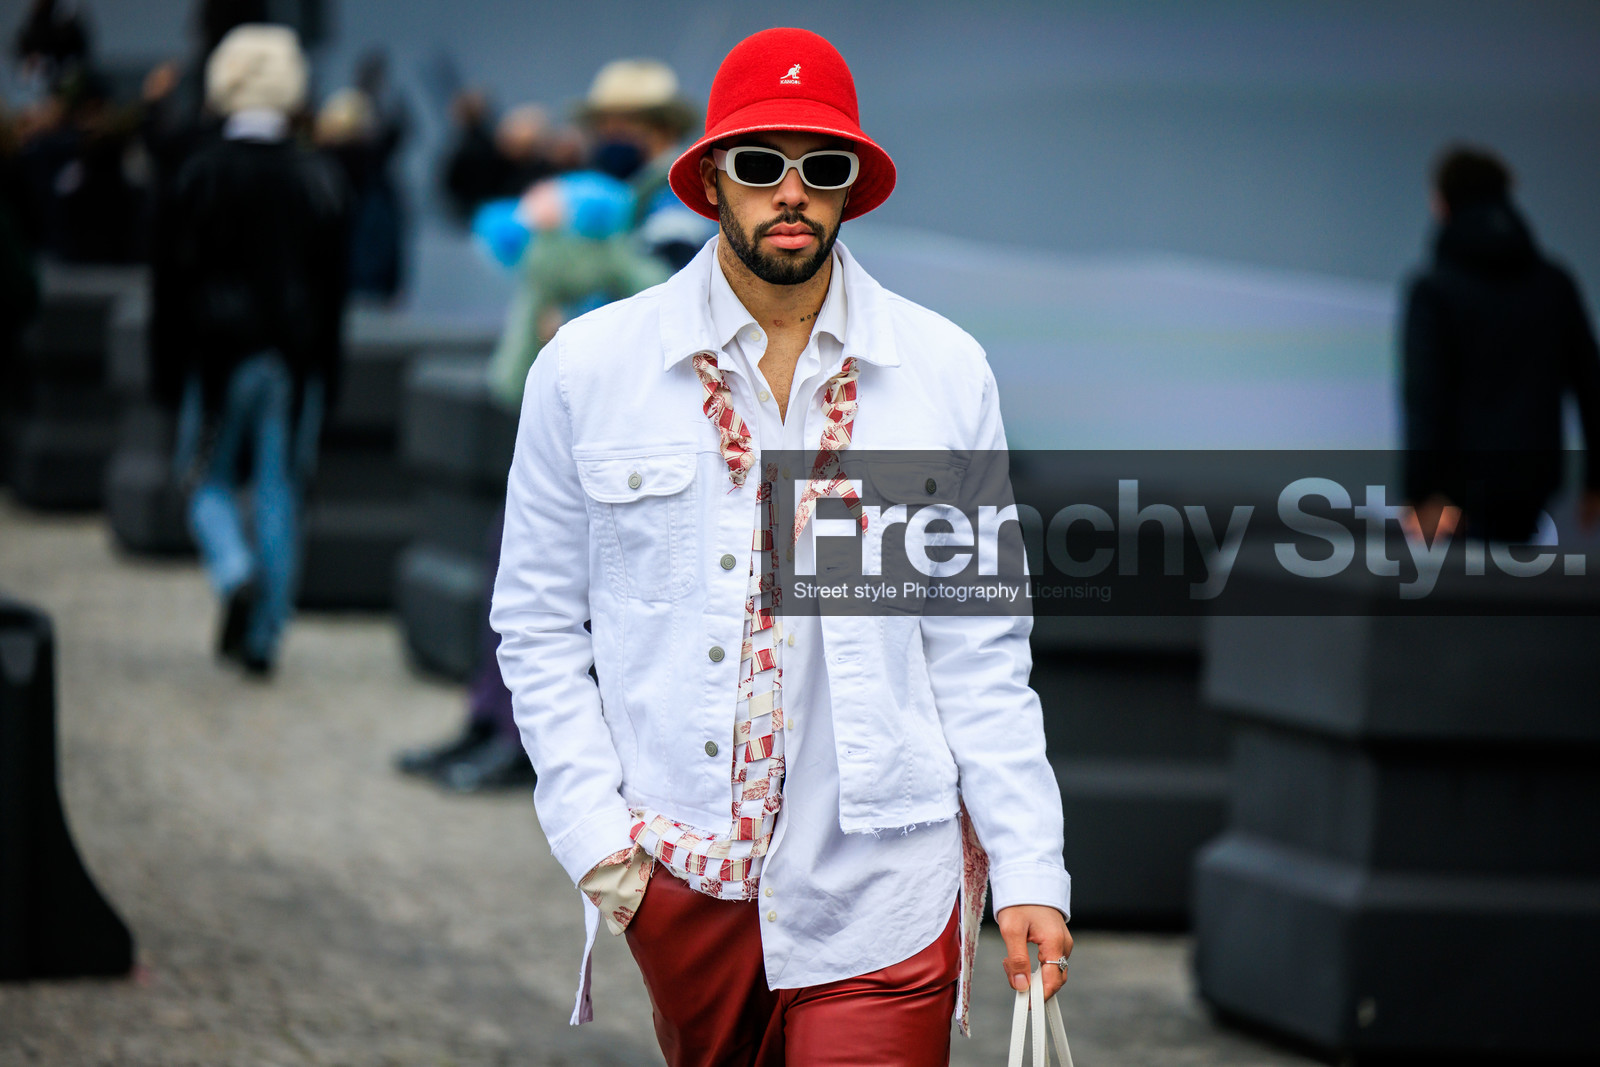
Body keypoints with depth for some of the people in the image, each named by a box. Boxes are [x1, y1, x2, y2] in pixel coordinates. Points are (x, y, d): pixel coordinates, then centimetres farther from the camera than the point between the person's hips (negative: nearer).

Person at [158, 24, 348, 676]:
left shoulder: (201, 175, -7)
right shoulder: (320, 180, 1)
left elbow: (180, 275, -5)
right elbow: (334, 284, 5)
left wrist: (169, 366, 2)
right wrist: (326, 369, 11)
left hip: (220, 351, -2)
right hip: (297, 354, 2)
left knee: (208, 481, 12)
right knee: (281, 492, 7)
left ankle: (236, 574, -17)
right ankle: (263, 637, 6)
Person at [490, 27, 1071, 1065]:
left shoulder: (945, 372, 2)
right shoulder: (587, 366, 1)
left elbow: (980, 648, 4)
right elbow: (539, 627, 6)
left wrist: (1030, 870, -3)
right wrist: (594, 834, -4)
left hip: (879, 889, -1)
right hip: (682, 877, 1)